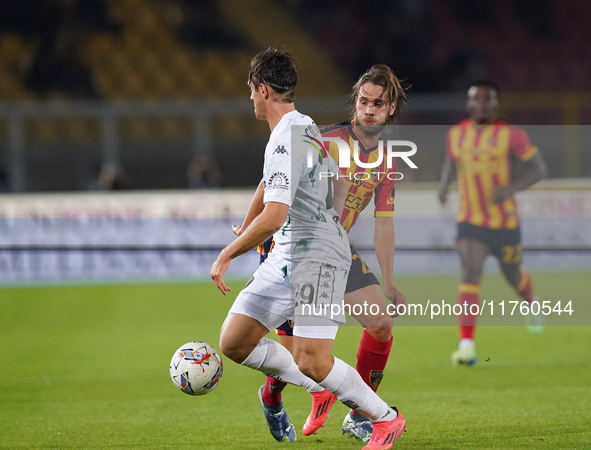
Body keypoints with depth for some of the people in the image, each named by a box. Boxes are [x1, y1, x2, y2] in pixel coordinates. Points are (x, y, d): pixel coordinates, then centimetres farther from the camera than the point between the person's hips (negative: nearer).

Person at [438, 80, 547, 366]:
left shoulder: (510, 135, -9)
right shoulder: (456, 134, 3)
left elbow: (538, 168, -8)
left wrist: (509, 188, -24)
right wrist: (444, 184, 2)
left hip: (505, 222, -1)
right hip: (470, 223, 1)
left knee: (513, 276, 16)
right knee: (470, 272, -19)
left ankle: (531, 301, 56)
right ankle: (467, 346, -27)